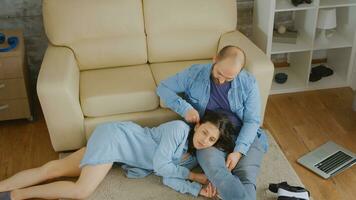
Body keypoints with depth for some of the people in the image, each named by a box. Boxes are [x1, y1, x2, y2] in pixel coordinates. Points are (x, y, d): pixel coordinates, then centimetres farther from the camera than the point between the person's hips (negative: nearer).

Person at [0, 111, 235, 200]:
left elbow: (169, 178, -8)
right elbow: (160, 165, -23)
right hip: (117, 136, -7)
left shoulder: (192, 156, 4)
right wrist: (193, 176, -15)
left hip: (121, 148, 7)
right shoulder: (179, 128, -21)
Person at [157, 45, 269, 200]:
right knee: (216, 171, -35)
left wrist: (238, 151, -19)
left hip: (244, 137, 1)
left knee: (246, 177, -30)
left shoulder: (248, 82, -3)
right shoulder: (194, 73, -2)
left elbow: (252, 121, -4)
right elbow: (163, 88, 5)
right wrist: (185, 108, -13)